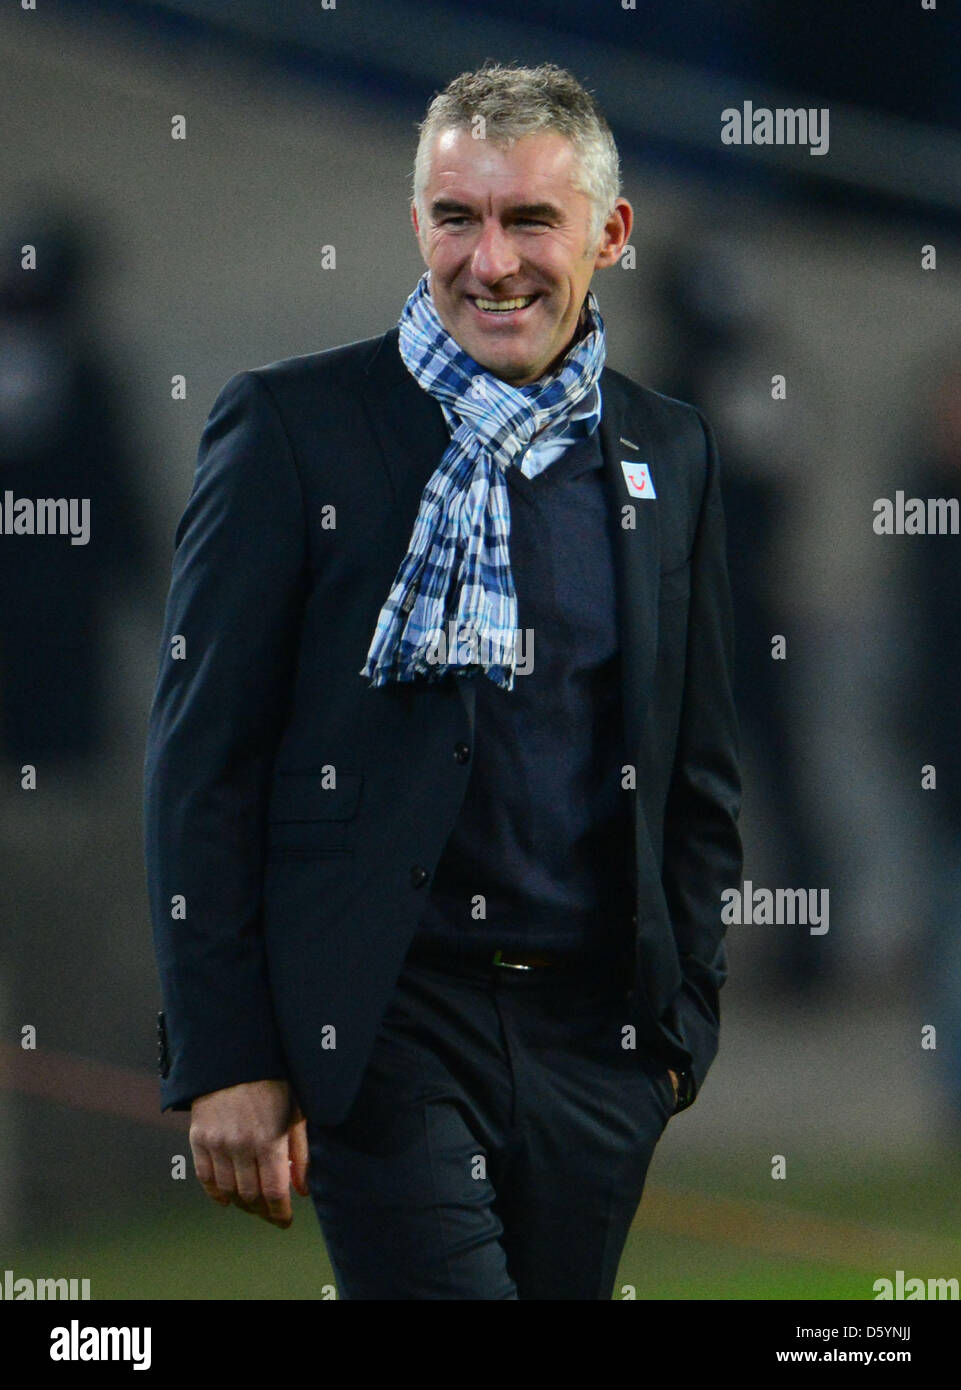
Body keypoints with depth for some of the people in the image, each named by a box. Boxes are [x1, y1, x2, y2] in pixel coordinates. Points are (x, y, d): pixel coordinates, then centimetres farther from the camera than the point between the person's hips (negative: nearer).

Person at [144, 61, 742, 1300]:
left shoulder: (668, 456, 12)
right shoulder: (292, 427, -2)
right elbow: (202, 763, -4)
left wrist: (680, 1021, 12)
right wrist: (226, 1059, -9)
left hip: (595, 1049, 4)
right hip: (384, 1030, -4)